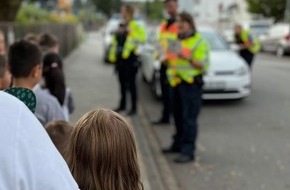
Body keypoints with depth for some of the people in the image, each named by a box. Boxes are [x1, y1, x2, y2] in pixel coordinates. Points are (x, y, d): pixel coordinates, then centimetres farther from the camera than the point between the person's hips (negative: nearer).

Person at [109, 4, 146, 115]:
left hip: (130, 58, -7)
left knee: (131, 83, -3)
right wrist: (113, 56, 15)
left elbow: (142, 38, -21)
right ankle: (122, 105, 27)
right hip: (120, 58, 7)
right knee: (122, 83, 15)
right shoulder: (120, 26, 15)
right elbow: (115, 42, 19)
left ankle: (134, 107, 4)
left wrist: (131, 33, -28)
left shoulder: (135, 26, -7)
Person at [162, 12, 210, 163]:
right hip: (177, 83, 8)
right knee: (178, 117, 13)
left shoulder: (199, 42, -6)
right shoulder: (177, 40, 20)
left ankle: (188, 151, -8)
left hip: (191, 84, -8)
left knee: (189, 119, -9)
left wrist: (188, 58, -26)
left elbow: (203, 65, -13)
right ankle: (178, 144, 25)